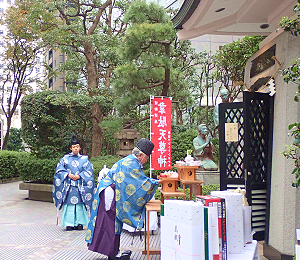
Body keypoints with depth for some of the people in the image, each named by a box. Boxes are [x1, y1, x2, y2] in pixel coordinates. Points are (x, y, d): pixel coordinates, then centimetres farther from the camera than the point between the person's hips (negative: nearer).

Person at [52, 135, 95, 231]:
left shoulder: (84, 159, 10)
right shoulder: (65, 158, 11)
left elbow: (89, 171, 3)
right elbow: (59, 169, 5)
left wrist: (79, 175, -10)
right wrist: (68, 175, -10)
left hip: (81, 186, 0)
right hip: (68, 185, 0)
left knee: (80, 204, -1)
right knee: (69, 204, -3)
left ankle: (79, 223, 6)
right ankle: (69, 224, 3)